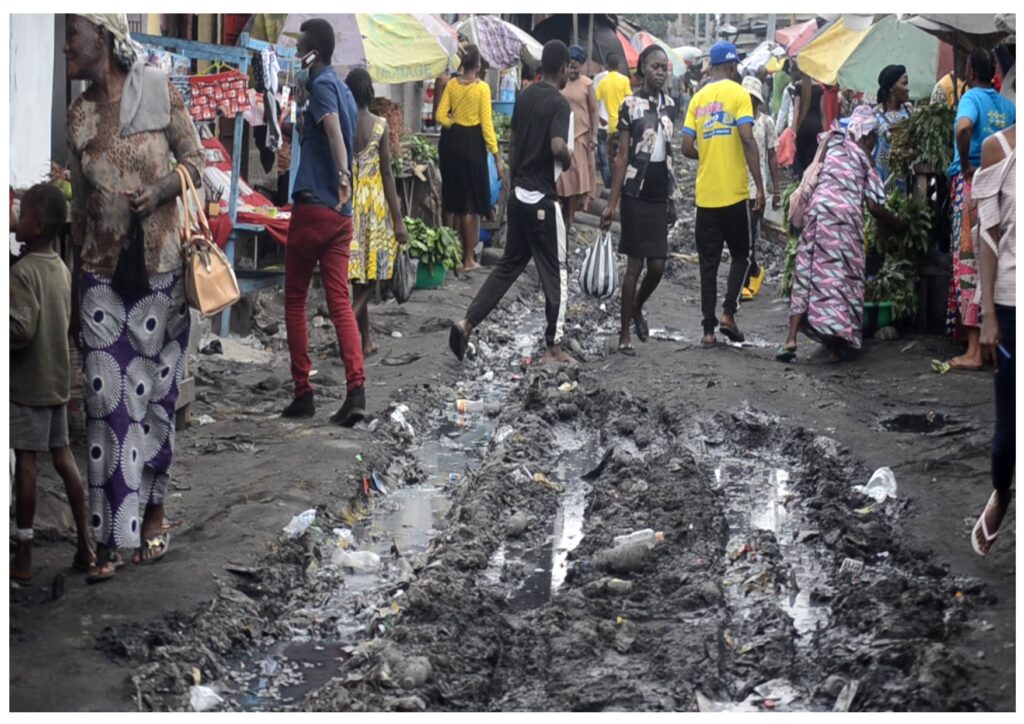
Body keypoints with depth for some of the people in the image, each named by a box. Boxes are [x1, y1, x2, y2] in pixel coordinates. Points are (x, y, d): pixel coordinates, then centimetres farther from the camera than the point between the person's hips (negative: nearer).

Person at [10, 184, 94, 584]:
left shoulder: (23, 272, -18)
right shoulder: (61, 269, 8)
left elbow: (20, 329, -26)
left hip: (27, 382, -8)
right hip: (56, 379, 8)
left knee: (25, 462, -2)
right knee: (63, 457, 12)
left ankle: (23, 558, 3)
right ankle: (85, 544, 14)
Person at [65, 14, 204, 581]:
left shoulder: (158, 92, -3)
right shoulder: (78, 115, 5)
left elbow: (195, 160, 4)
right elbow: (79, 205, 11)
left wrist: (160, 190, -18)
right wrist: (72, 297, 12)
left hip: (159, 272, -2)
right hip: (100, 275, 2)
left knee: (154, 395, 5)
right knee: (106, 401, -2)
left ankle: (153, 513, 22)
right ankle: (110, 537, 2)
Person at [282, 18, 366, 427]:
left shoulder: (321, 85, -8)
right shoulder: (343, 90, 18)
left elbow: (334, 131, -28)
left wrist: (342, 175, -43)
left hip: (313, 206, -7)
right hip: (341, 213, 7)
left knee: (295, 301, 5)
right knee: (340, 301, 0)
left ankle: (303, 393, 6)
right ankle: (356, 389, -15)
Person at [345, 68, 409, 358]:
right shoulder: (379, 125, -8)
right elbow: (387, 173, -8)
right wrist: (399, 220, -3)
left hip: (347, 203, 3)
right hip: (375, 203, -3)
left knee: (359, 274, 10)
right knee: (372, 270, 8)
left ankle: (366, 340, 15)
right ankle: (351, 316, -17)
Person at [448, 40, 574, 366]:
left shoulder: (525, 96, 8)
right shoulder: (559, 102, -15)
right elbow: (557, 146, -30)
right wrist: (569, 161, -8)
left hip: (518, 195, 7)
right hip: (542, 200, -7)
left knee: (508, 265, 16)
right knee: (556, 273, 4)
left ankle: (467, 322, 6)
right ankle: (554, 347, 9)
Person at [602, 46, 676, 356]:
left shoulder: (669, 105, 9)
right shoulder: (631, 105, -8)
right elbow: (622, 156, -9)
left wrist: (671, 199, 17)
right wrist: (612, 203, -12)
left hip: (659, 194, 5)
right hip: (636, 194, -5)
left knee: (657, 266, 4)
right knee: (635, 265, -2)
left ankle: (637, 309, 32)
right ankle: (624, 334, 7)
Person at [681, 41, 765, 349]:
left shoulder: (698, 98, 7)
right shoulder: (738, 94, -5)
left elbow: (687, 147, 4)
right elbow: (748, 140, -14)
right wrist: (759, 186, -12)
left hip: (705, 194, 3)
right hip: (734, 192, -3)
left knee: (708, 262, 7)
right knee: (740, 254, 13)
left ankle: (708, 329, 5)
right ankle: (728, 313, -1)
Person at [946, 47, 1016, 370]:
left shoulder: (972, 97, -8)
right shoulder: (1007, 105, 11)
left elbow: (963, 128, -28)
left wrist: (965, 165, -15)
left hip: (970, 182, -6)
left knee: (969, 261, -7)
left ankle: (974, 352, -10)